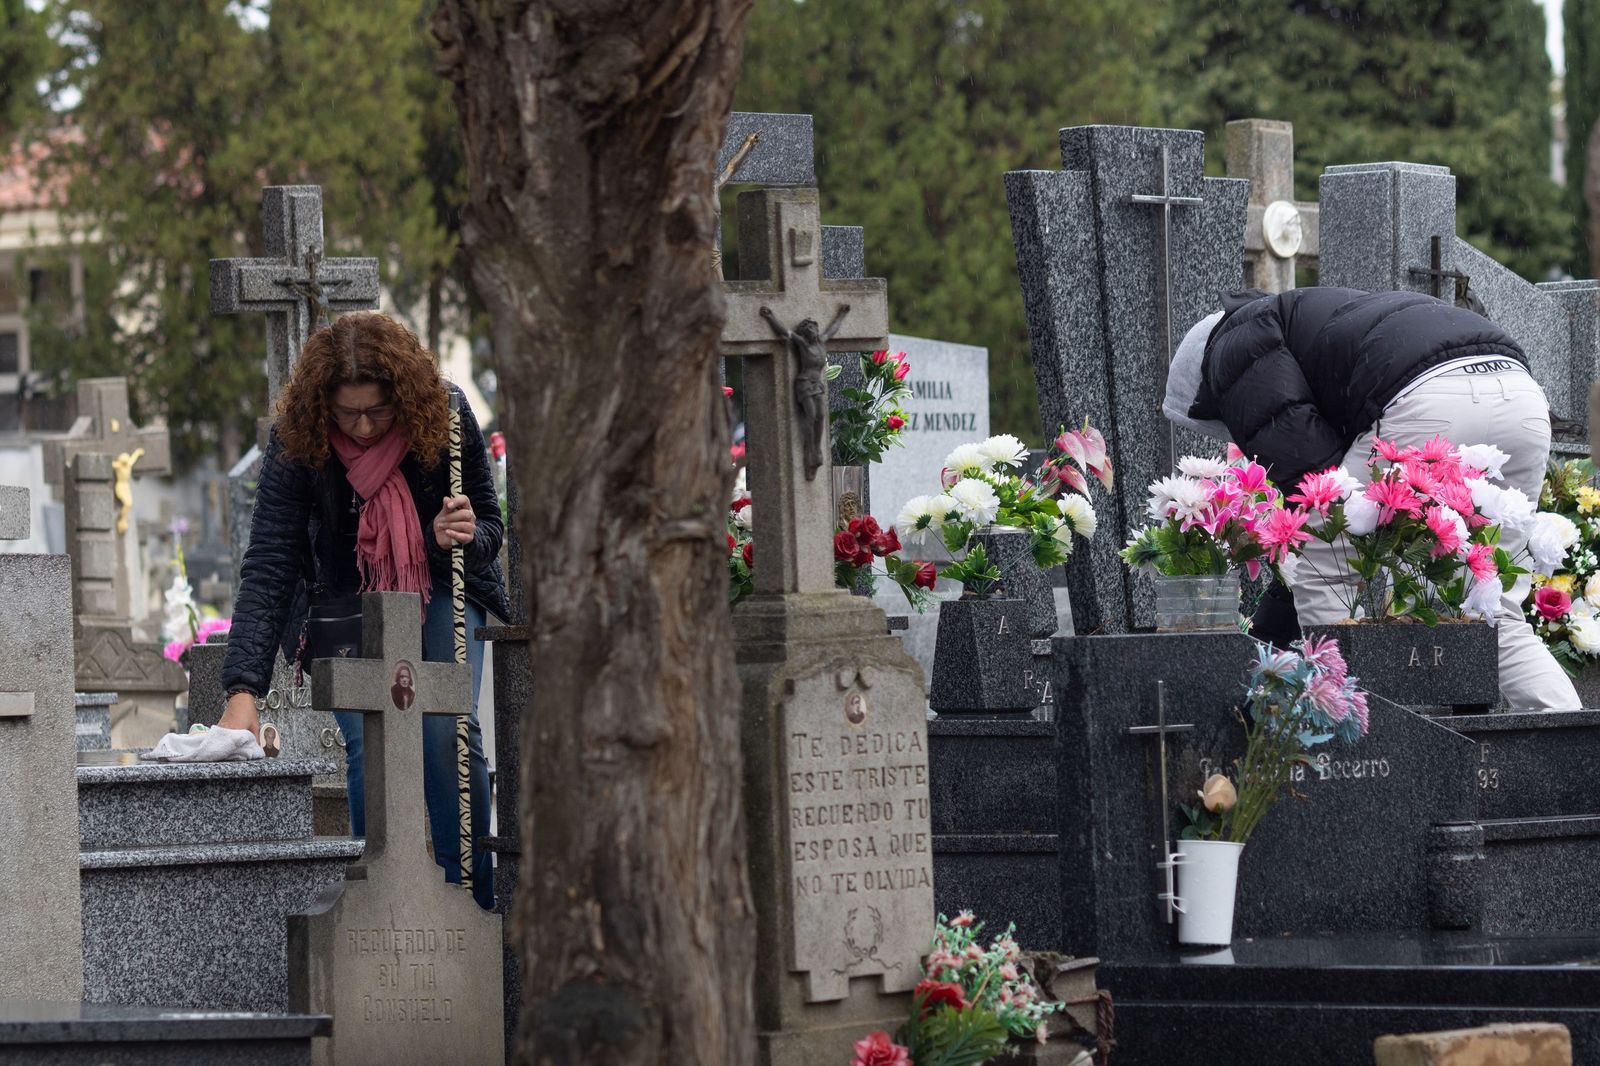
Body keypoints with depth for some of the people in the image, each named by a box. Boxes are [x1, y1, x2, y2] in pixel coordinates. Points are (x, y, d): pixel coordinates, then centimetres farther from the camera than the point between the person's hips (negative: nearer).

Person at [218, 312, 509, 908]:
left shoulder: (447, 420, -18)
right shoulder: (296, 445, -23)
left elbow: (489, 527, -3)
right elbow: (266, 569, -30)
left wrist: (463, 538, -30)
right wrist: (243, 691, -40)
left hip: (439, 592, 1)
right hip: (344, 606, -1)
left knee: (447, 732, -19)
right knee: (368, 744, -20)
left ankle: (477, 905, -8)